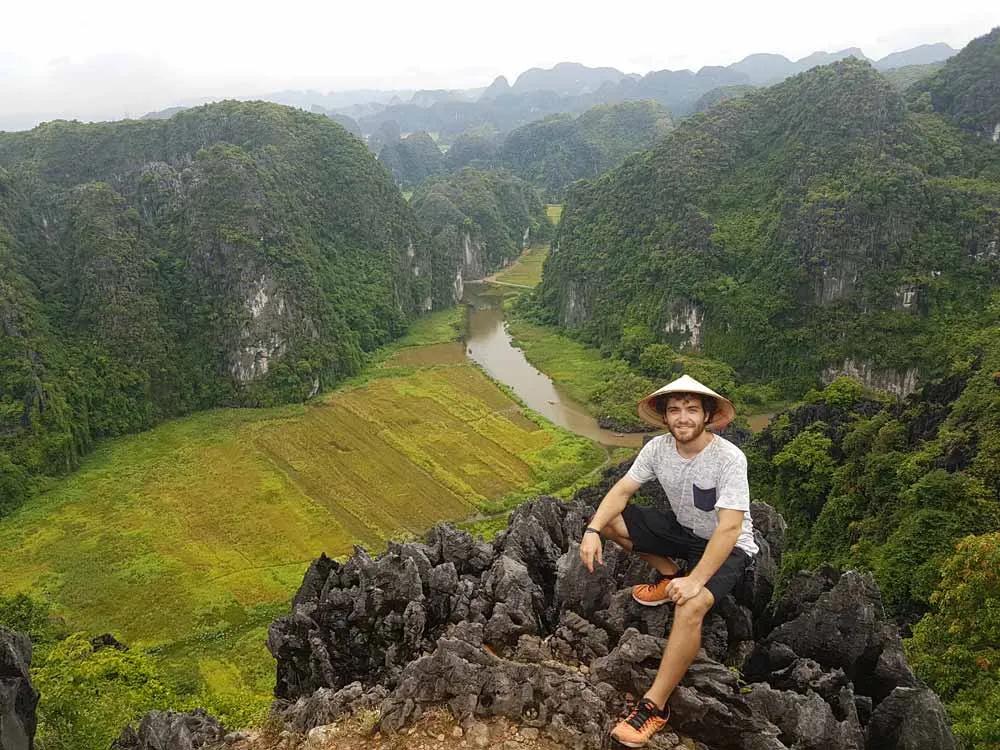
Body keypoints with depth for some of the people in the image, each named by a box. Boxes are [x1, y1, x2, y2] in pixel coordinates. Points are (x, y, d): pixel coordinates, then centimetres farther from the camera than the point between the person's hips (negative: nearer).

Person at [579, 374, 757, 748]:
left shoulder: (729, 459, -29)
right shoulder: (658, 447, -13)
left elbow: (730, 528, -34)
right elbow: (621, 490, -8)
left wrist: (696, 580, -39)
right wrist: (592, 530, -25)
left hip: (727, 546, -6)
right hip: (681, 528, 6)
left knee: (690, 606, -34)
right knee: (609, 520, -7)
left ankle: (654, 707, -21)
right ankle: (668, 574, 10)